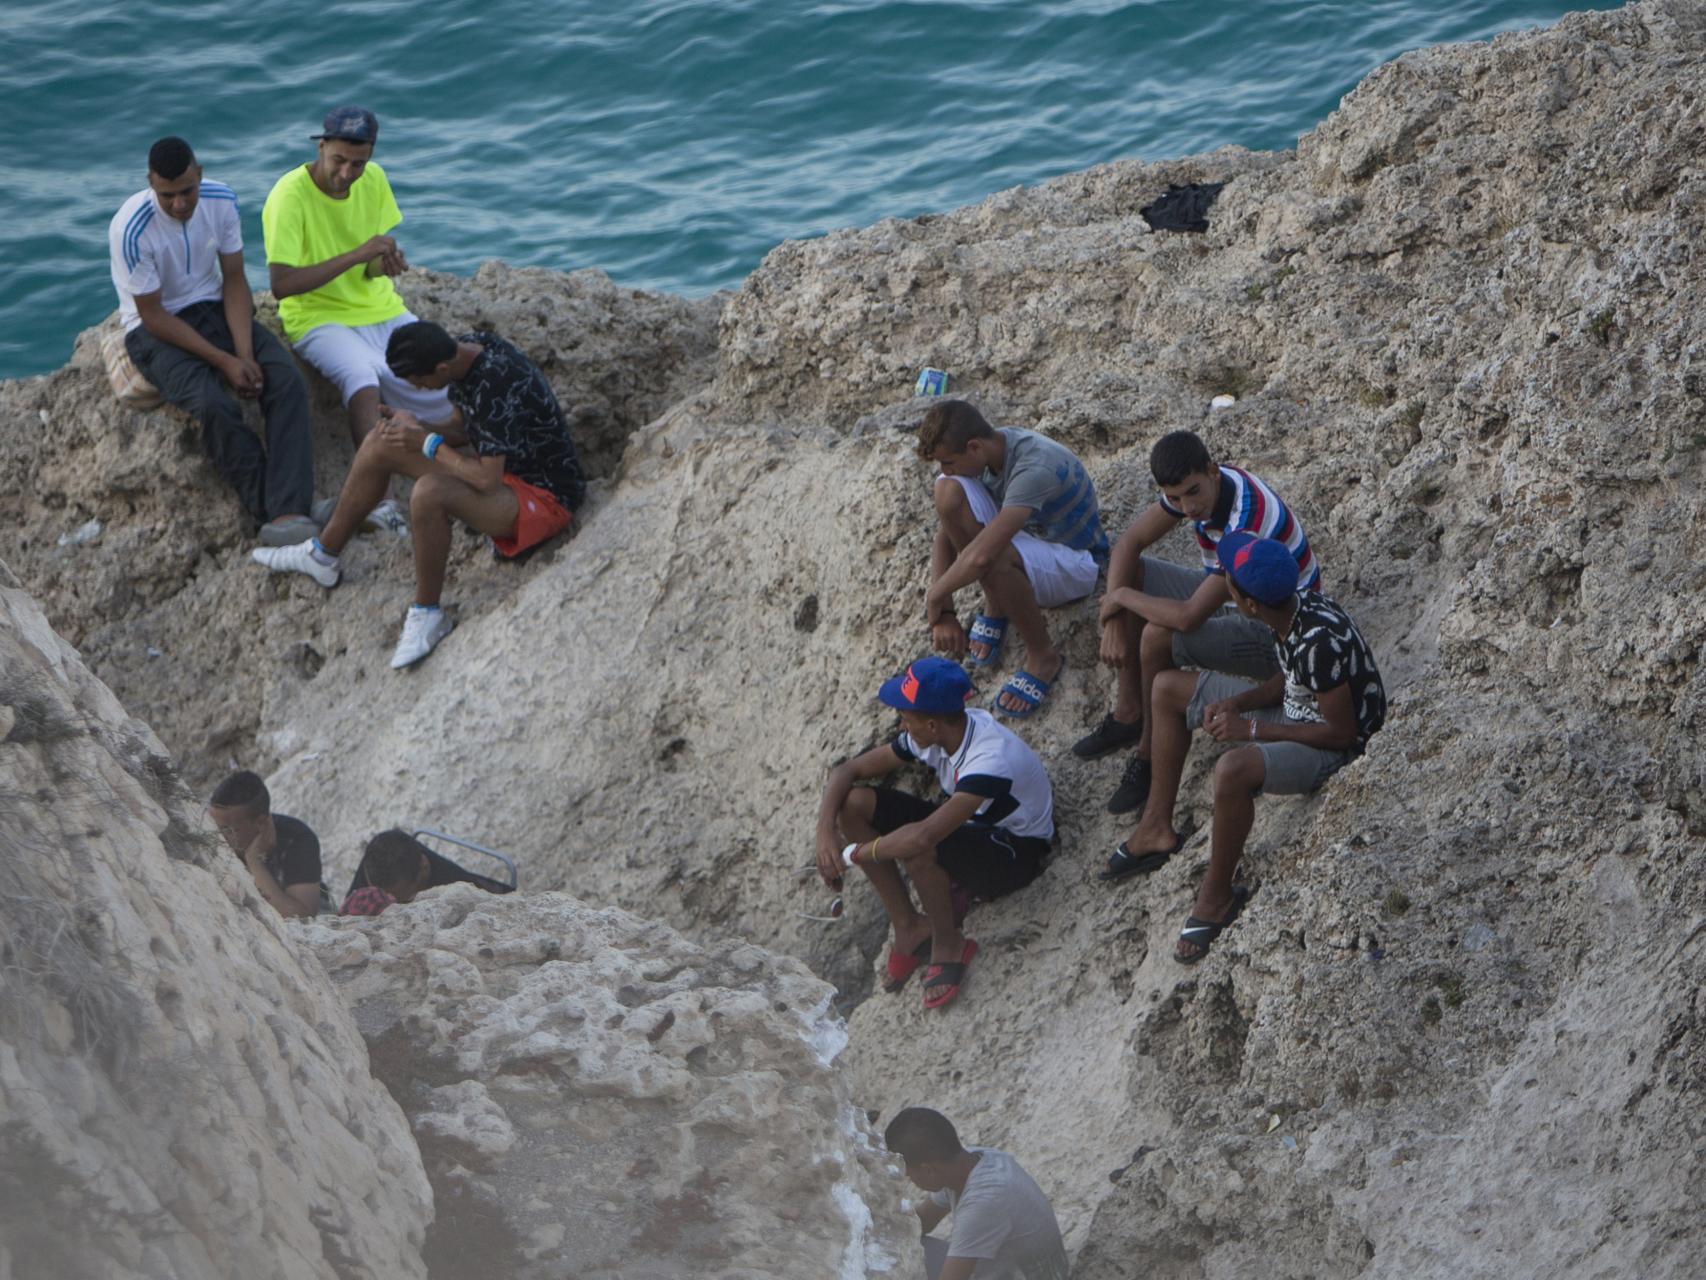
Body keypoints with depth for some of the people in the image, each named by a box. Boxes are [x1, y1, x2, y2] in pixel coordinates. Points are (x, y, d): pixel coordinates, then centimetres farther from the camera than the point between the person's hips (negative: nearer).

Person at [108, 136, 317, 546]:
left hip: (213, 309, 5)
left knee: (286, 378, -23)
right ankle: (273, 509, -21)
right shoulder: (130, 229, -24)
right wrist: (224, 361, -21)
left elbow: (234, 280, -2)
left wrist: (245, 353, -16)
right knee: (213, 404, -34)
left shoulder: (222, 201, -9)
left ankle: (287, 513, -33)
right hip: (155, 328, -5)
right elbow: (154, 316, -18)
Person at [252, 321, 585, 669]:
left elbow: (487, 480, -32)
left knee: (429, 493, -37)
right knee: (381, 444, 7)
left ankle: (427, 615, -18)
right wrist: (413, 429, -9)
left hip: (545, 498, -10)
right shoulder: (465, 349, -4)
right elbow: (461, 429, 11)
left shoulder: (496, 386, -32)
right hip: (501, 468, 10)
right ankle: (322, 556, 20)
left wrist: (427, 442, -20)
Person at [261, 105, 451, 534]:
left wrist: (386, 262, -19)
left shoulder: (374, 180, 0)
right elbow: (281, 284, -27)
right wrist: (356, 256, -31)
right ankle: (378, 495, -39)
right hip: (318, 318, -6)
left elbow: (377, 263, 7)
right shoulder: (290, 196, -19)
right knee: (362, 375, -35)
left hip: (380, 308, 7)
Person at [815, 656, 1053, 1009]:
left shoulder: (990, 759, -37)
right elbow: (848, 770, -2)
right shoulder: (931, 735, -12)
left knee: (916, 849, -38)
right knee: (852, 804, -12)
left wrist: (855, 854, -33)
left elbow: (924, 836, -46)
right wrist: (826, 828, -18)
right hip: (967, 825, 8)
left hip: (1017, 853, -8)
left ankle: (948, 944, -10)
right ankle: (909, 927, 0)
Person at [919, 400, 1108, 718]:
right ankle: (996, 607, -1)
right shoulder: (990, 448, -10)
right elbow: (946, 535, -8)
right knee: (949, 491, -18)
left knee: (994, 558, -39)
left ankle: (1043, 656, -14)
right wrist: (943, 611, -16)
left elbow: (981, 555, -43)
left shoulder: (1035, 469, -36)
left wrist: (934, 598, -28)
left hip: (1074, 563, -7)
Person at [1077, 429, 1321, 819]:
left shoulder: (1248, 525, -37)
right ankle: (1129, 713, 8)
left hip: (1277, 636, -9)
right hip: (1230, 600, 9)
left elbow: (1189, 617, -37)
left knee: (1159, 637, -29)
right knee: (1128, 572, 2)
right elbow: (1129, 544, 0)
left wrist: (1120, 598, -21)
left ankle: (1151, 754, -8)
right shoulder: (1194, 485, -11)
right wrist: (1114, 621, -11)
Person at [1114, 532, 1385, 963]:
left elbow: (1342, 732, -27)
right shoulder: (1291, 603, -9)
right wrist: (1237, 703, -8)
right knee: (1168, 687, 12)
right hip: (1296, 710, 10)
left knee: (1233, 770, -40)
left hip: (1332, 749, -10)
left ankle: (1217, 896, -18)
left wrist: (1252, 728, -24)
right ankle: (1157, 829, 16)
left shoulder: (1319, 642, -35)